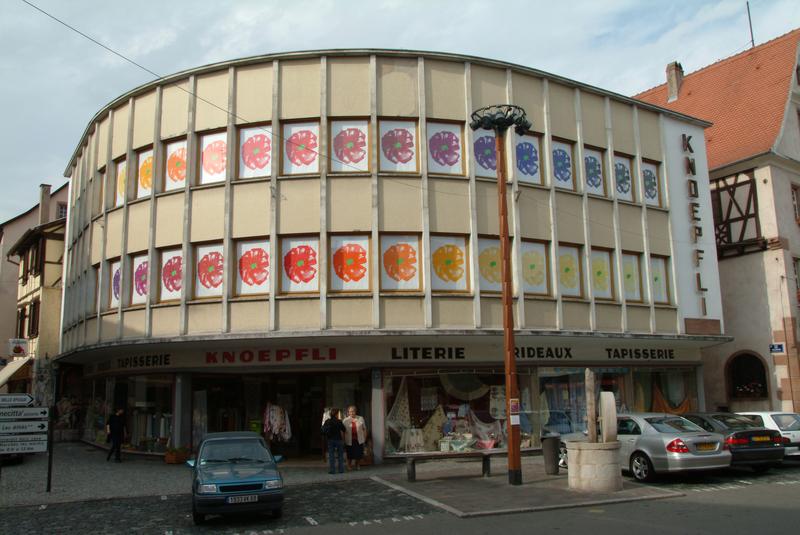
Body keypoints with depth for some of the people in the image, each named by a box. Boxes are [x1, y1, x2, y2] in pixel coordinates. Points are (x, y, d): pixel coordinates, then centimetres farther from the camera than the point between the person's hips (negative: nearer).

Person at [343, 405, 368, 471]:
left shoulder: (360, 419, 4)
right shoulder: (345, 420, -1)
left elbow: (364, 429, 9)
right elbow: (343, 431, -1)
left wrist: (365, 438, 6)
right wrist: (343, 440, -6)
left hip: (359, 440, 1)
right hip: (349, 440, -1)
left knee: (359, 453, 5)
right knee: (350, 454, 4)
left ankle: (358, 465, 25)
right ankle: (349, 466, 22)